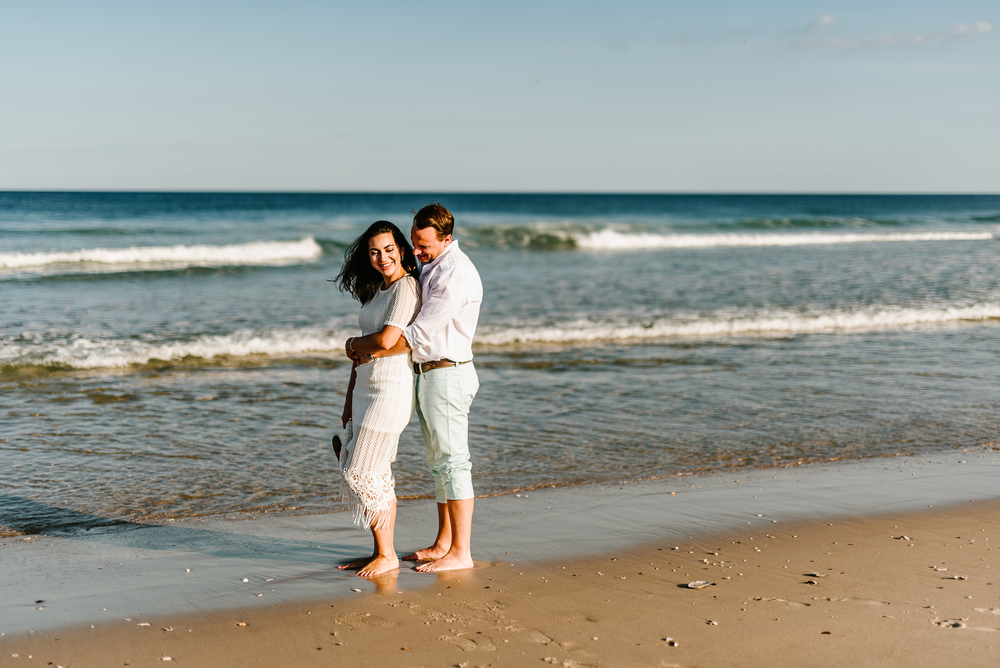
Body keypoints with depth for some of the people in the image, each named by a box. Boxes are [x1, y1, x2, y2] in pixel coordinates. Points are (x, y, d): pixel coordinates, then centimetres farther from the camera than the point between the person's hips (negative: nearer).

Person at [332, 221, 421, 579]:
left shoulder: (406, 287, -13)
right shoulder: (378, 290, 16)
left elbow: (386, 340, -24)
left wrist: (354, 343, -3)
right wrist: (349, 401, 18)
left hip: (390, 391, -9)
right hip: (366, 390, 9)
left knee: (362, 475, -6)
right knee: (377, 475, 11)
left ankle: (386, 555, 5)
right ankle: (381, 552, 19)